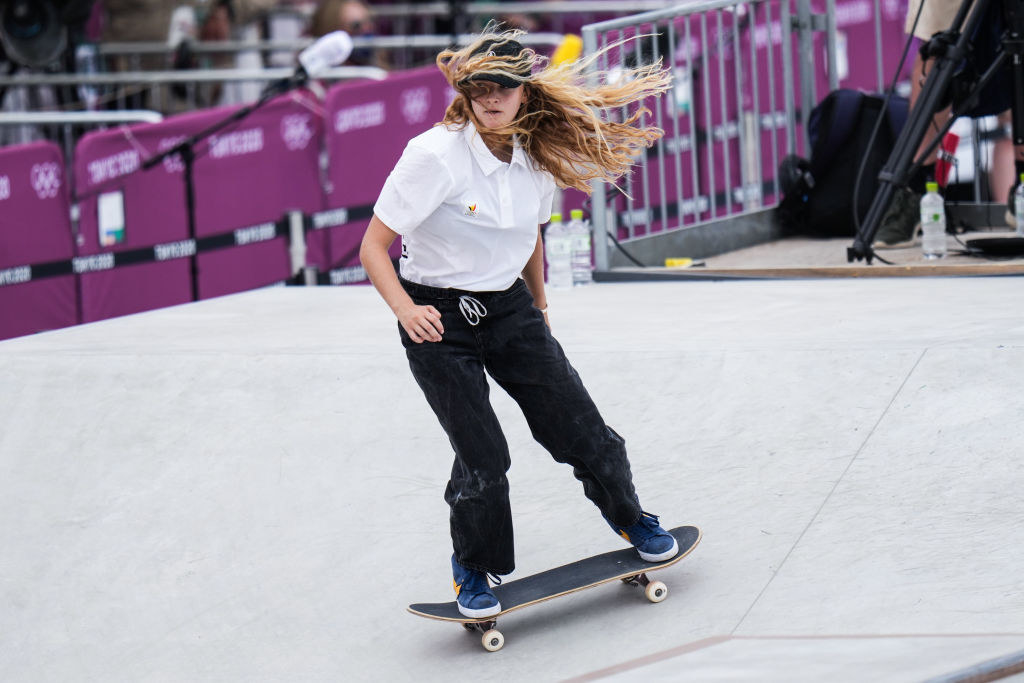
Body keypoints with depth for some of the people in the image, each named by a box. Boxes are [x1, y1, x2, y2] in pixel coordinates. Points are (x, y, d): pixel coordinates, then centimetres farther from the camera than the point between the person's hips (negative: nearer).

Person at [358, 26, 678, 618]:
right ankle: (473, 572, 15)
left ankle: (631, 520, 33)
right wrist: (405, 309, -35)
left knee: (579, 426, 4)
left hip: (509, 308, 5)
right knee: (483, 455, -10)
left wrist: (538, 305, 27)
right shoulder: (436, 156, -22)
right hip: (439, 319, -5)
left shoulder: (536, 159, -4)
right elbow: (373, 245, -20)